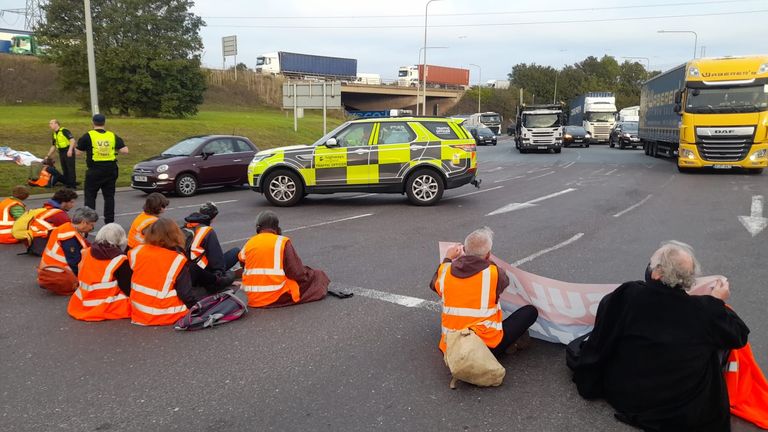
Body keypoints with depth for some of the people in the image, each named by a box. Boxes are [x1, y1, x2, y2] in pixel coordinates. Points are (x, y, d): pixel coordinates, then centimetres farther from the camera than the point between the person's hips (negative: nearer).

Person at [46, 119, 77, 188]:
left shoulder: (64, 131, -9)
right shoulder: (54, 134, 16)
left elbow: (72, 140, -19)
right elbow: (53, 146, 24)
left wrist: (70, 150, -28)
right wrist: (48, 156, 22)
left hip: (68, 152, -8)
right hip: (61, 153, 8)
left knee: (70, 169, -7)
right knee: (64, 169, 10)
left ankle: (73, 184, -3)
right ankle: (67, 183, 17)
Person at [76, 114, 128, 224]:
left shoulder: (88, 136, -5)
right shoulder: (113, 136, 3)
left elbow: (78, 152, -3)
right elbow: (125, 150, -3)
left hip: (94, 170, -3)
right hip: (110, 170, 3)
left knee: (90, 196, 7)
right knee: (109, 196, 11)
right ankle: (109, 221, 12)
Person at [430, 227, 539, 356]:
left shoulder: (445, 273, -5)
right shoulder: (493, 273, -16)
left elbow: (434, 285, 19)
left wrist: (447, 259, 29)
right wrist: (488, 262, 22)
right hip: (487, 347, -4)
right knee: (531, 311, 8)